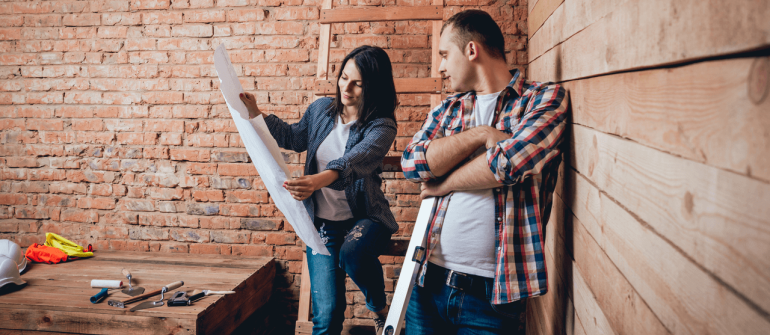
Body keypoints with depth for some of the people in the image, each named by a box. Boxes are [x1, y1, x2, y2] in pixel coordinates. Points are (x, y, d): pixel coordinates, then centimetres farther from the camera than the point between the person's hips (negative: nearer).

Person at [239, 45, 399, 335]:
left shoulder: (382, 126, -11)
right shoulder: (321, 109, 5)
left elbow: (357, 158, -31)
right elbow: (293, 138, 23)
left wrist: (320, 180, -50)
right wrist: (256, 115, 11)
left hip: (364, 217, -3)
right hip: (323, 222, 3)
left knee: (353, 252, -37)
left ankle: (379, 307, -5)